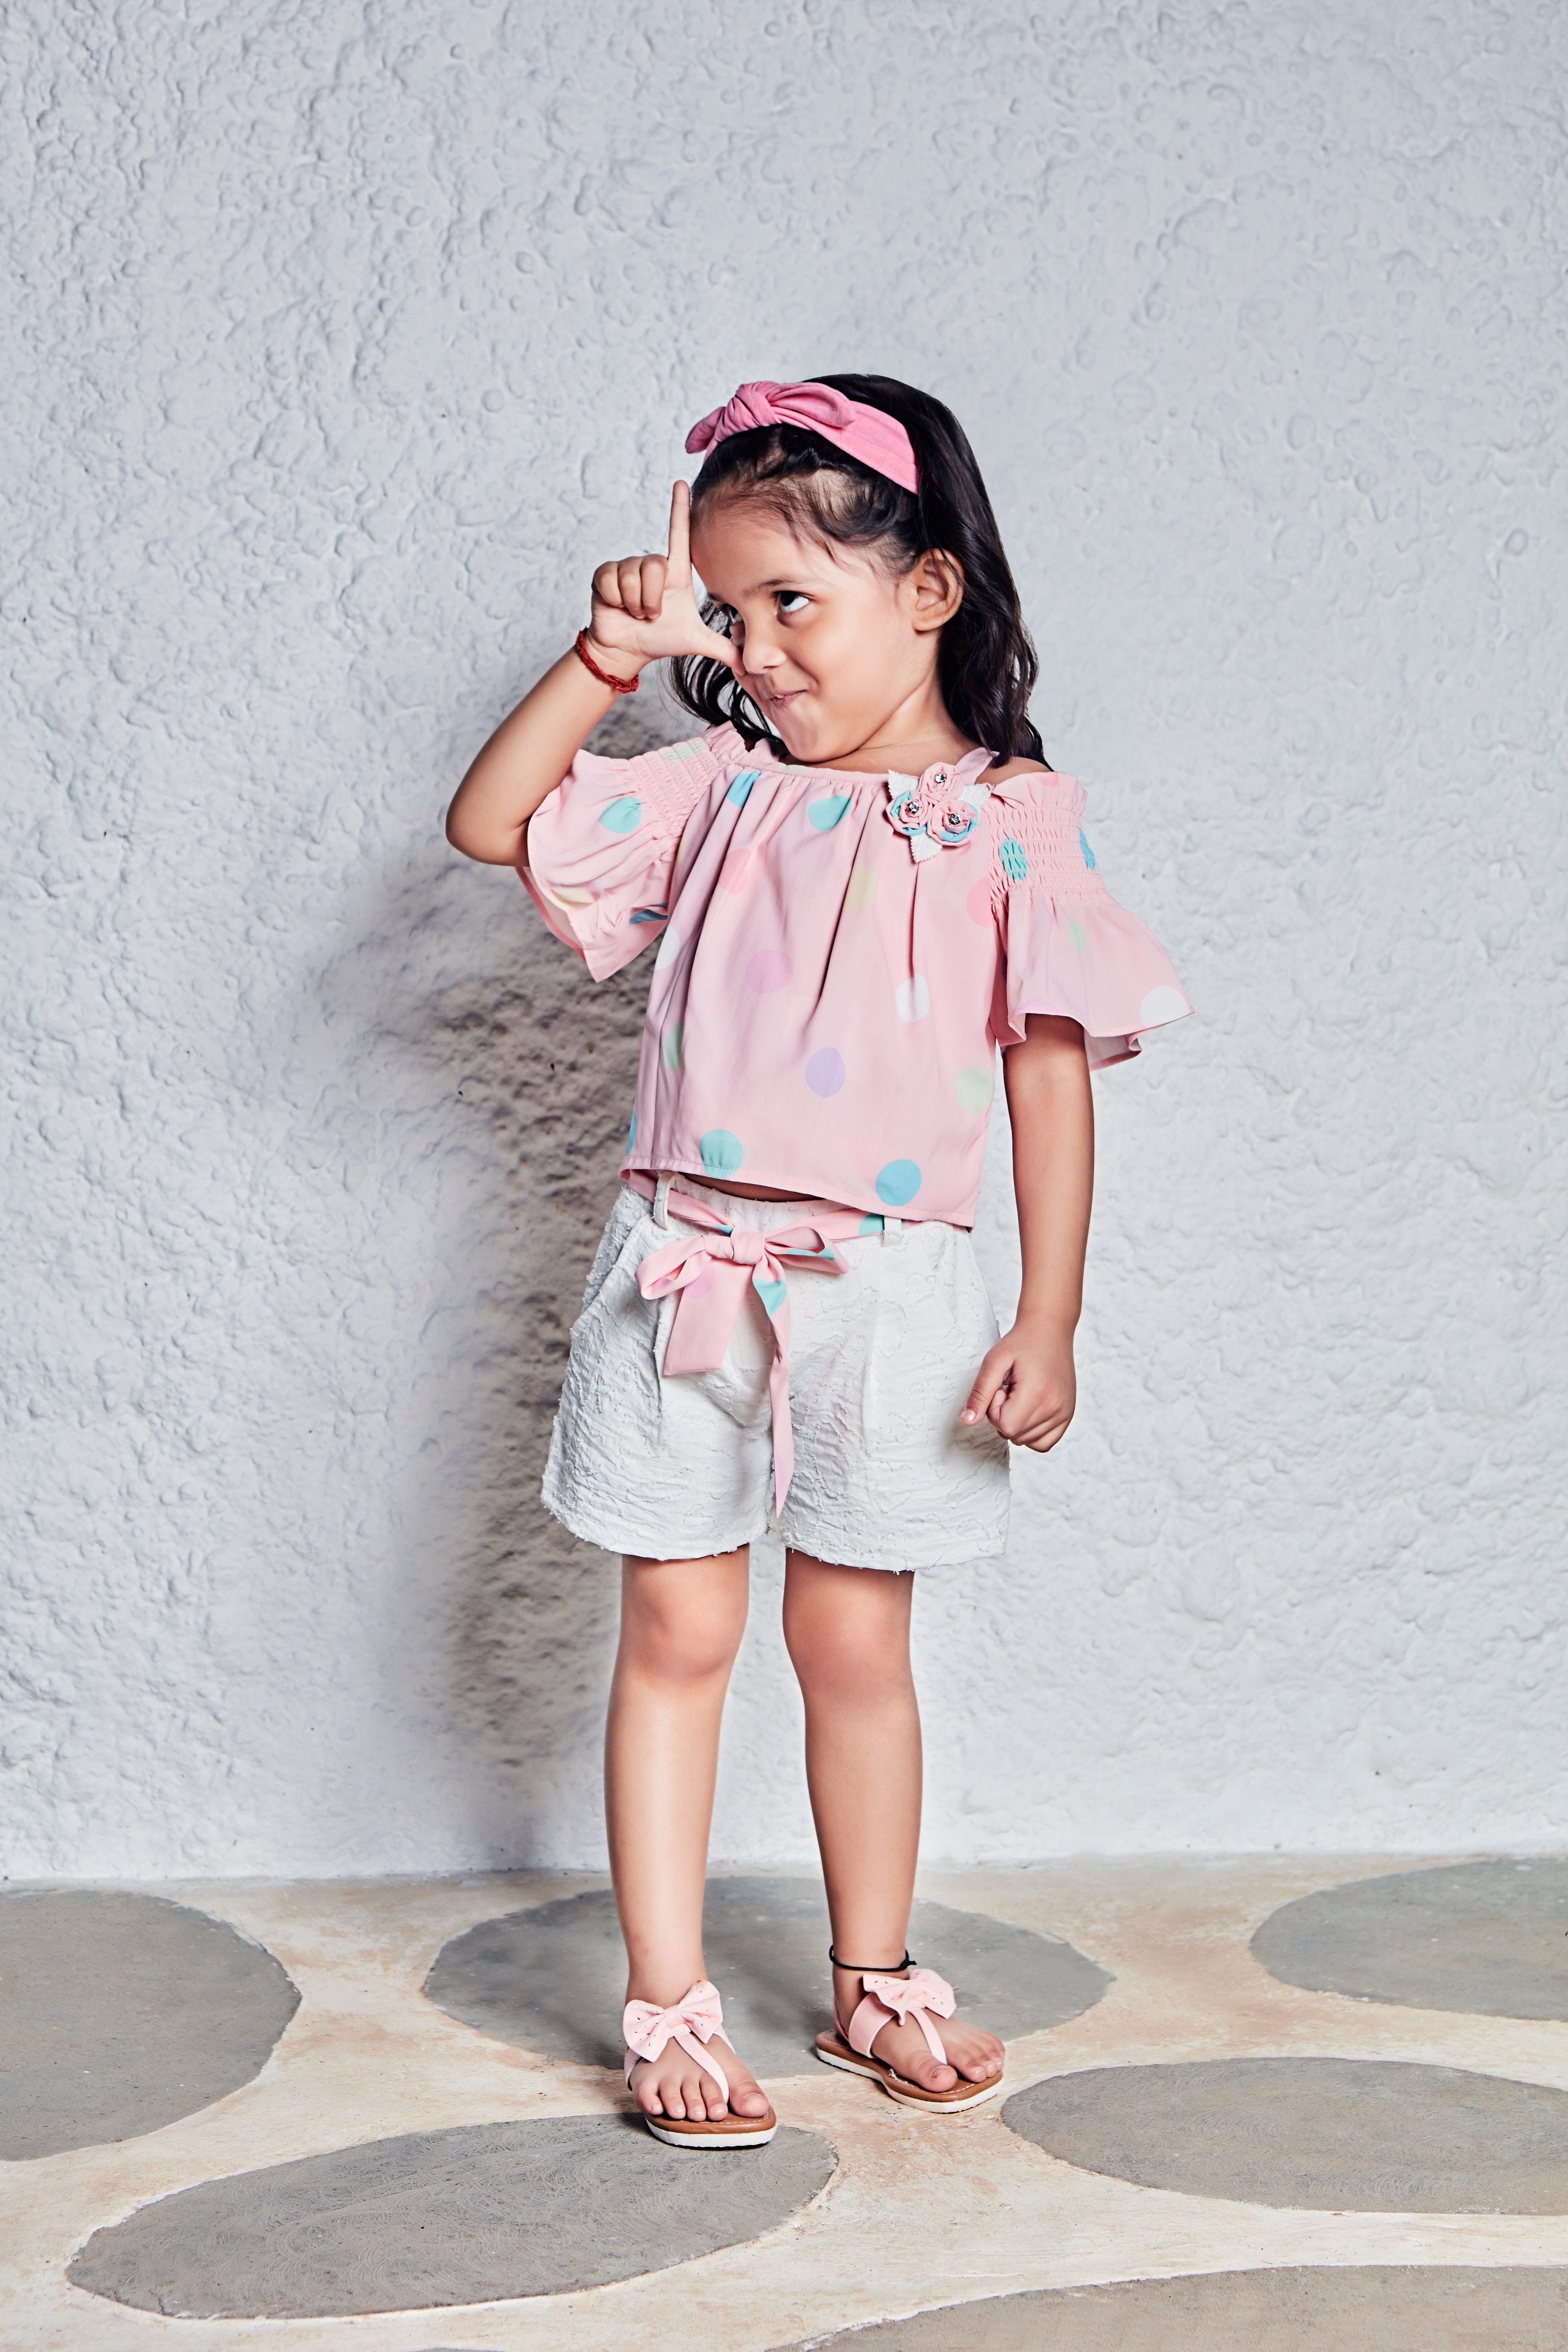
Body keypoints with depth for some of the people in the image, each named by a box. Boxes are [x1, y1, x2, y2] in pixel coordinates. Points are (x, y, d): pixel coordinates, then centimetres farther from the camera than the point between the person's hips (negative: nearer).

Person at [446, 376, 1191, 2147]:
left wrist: (1047, 1322, -6)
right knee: (676, 1631, 5)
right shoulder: (721, 791, 7)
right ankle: (667, 2009, 15)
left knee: (853, 1640, 9)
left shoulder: (1014, 818, -1)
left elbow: (1052, 1074, -2)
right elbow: (490, 821, 5)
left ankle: (873, 1983, 28)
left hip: (881, 1289, -2)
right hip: (685, 1271, 2)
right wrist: (611, 652, -3)